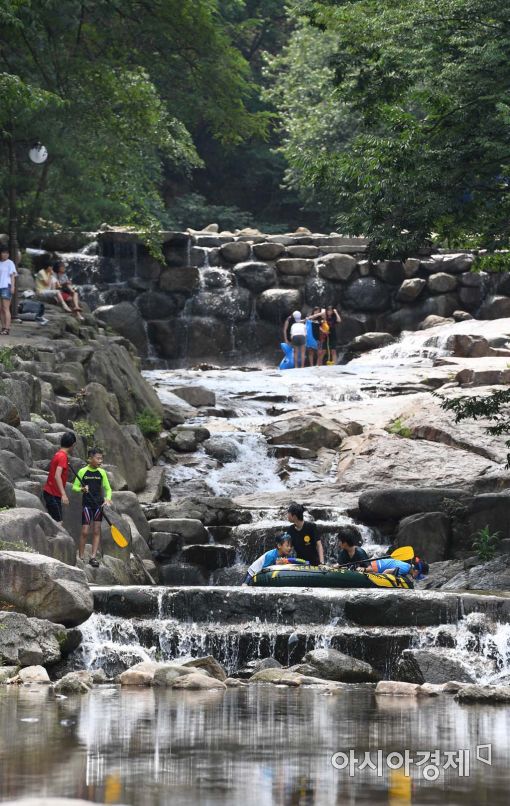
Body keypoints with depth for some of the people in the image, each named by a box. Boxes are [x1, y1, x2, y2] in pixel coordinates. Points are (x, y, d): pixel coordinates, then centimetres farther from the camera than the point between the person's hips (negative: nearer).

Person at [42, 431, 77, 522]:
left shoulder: (59, 454, 13)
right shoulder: (63, 457, -16)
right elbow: (57, 476, -27)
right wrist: (63, 494, -32)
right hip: (52, 494, -10)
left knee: (58, 522, 9)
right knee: (58, 522, -13)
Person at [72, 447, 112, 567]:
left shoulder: (102, 472, 3)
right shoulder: (83, 471, -6)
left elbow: (108, 488, 9)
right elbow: (75, 487, 0)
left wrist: (107, 499, -9)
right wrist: (82, 489, -20)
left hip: (99, 504, 3)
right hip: (87, 504, -3)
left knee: (97, 530, 2)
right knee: (85, 531, -6)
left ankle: (93, 557, 6)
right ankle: (81, 557, 5)